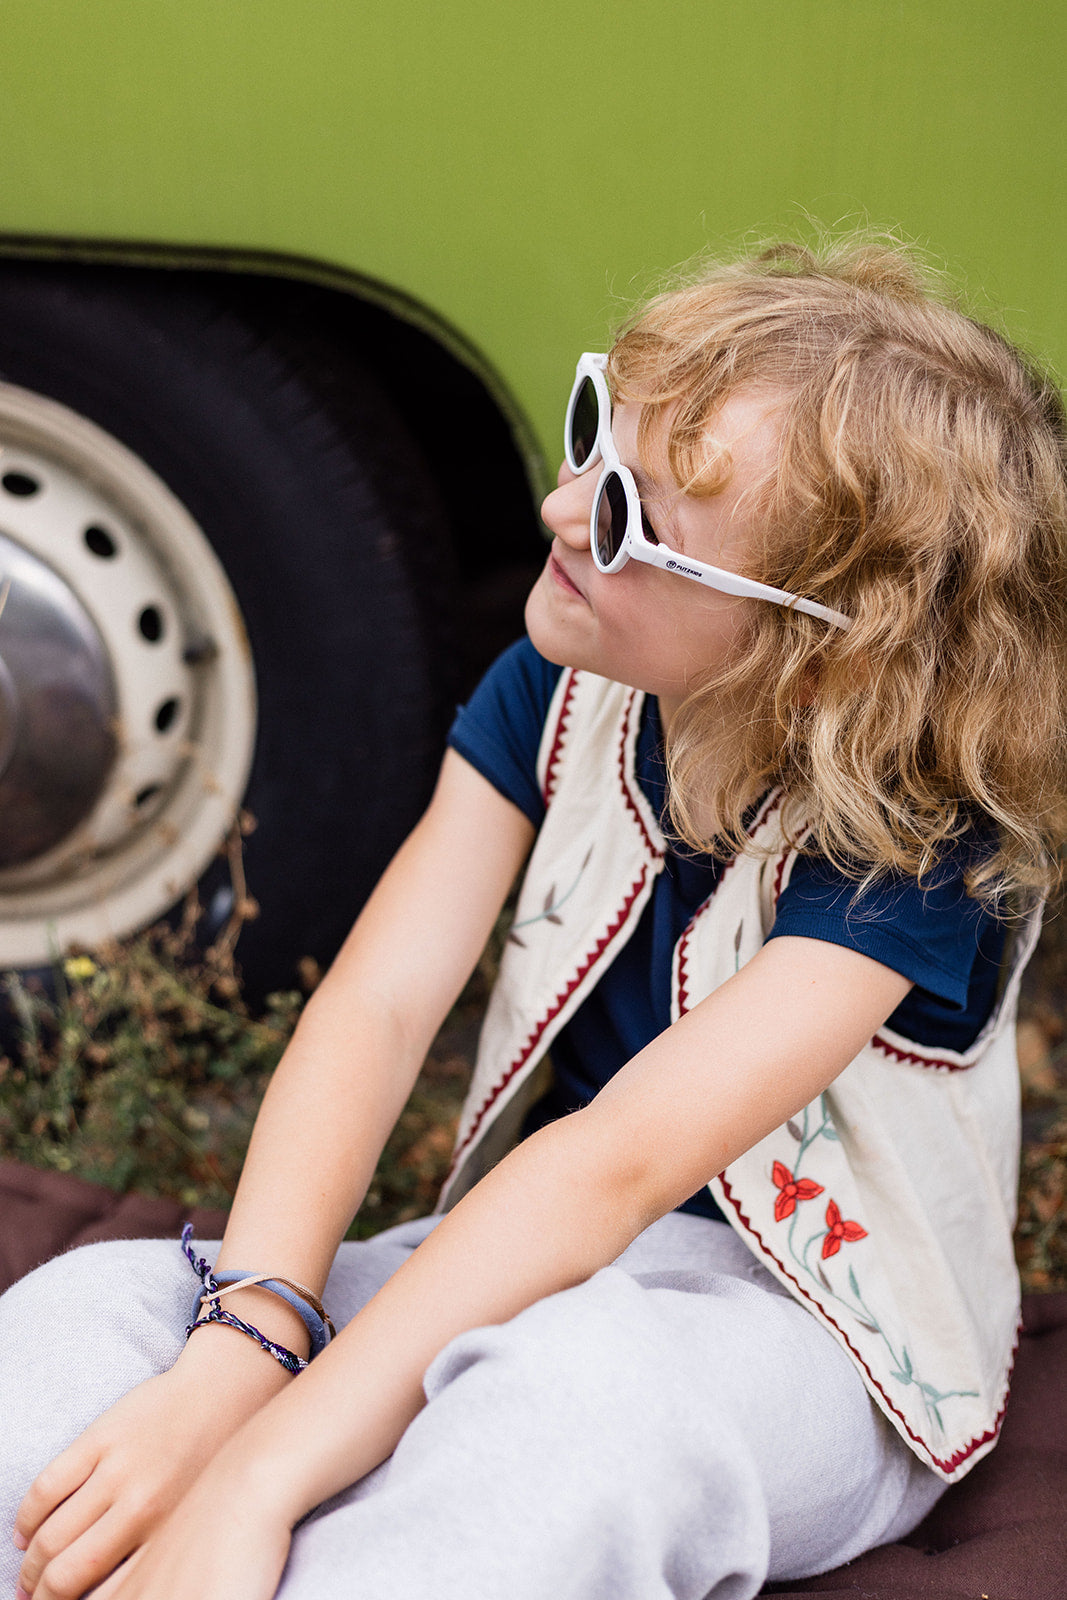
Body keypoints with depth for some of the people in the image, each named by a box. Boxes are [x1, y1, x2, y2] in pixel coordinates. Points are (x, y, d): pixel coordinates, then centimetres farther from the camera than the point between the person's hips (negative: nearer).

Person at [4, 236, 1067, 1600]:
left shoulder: (911, 840, -21)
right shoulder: (563, 694, -3)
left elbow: (617, 1165, -30)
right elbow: (378, 1003, -12)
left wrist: (257, 1479, -35)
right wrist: (242, 1345, -29)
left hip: (817, 1336, -4)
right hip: (543, 1258, 5)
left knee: (575, 1373, -42)